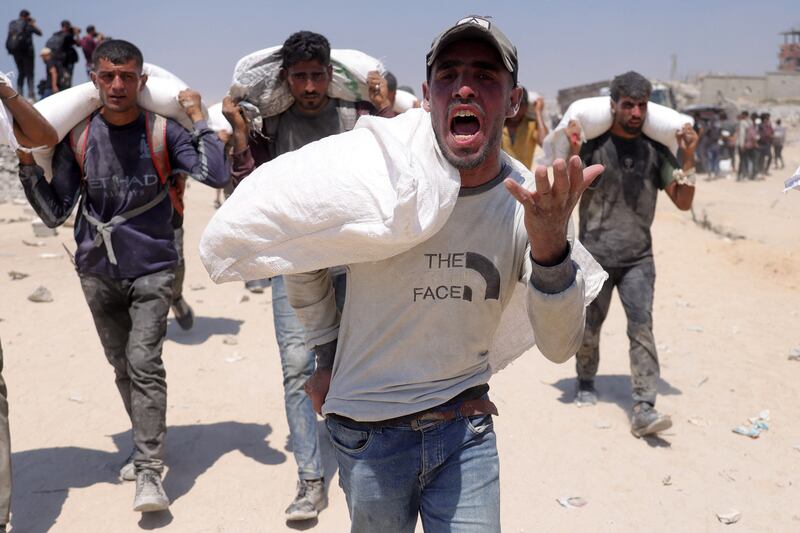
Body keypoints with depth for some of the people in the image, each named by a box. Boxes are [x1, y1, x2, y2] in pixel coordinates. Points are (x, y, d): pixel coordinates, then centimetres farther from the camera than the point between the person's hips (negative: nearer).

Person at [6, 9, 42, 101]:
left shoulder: (12, 24, 6)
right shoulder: (28, 25, -8)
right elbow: (39, 33, 2)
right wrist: (34, 24, 20)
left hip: (15, 52, 5)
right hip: (26, 51, -5)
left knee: (21, 73, 15)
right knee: (29, 73, 0)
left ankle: (19, 94, 7)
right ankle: (31, 95, -9)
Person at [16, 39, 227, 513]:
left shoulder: (162, 131, -9)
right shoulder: (77, 137, -2)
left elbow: (217, 176, -21)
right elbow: (56, 214, 0)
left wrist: (199, 119, -16)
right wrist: (28, 166, -11)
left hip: (152, 268, -3)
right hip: (98, 271, 4)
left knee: (144, 362, -14)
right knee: (122, 365, 14)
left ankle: (150, 473, -9)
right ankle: (149, 445, 35)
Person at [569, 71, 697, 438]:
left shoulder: (656, 151, 4)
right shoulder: (592, 147, -4)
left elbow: (683, 202, 6)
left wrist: (688, 158, -5)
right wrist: (569, 153, -18)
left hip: (638, 259, 1)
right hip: (594, 257, -1)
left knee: (642, 327, -13)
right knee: (588, 329, 11)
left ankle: (643, 409, -14)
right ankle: (586, 383, 39)